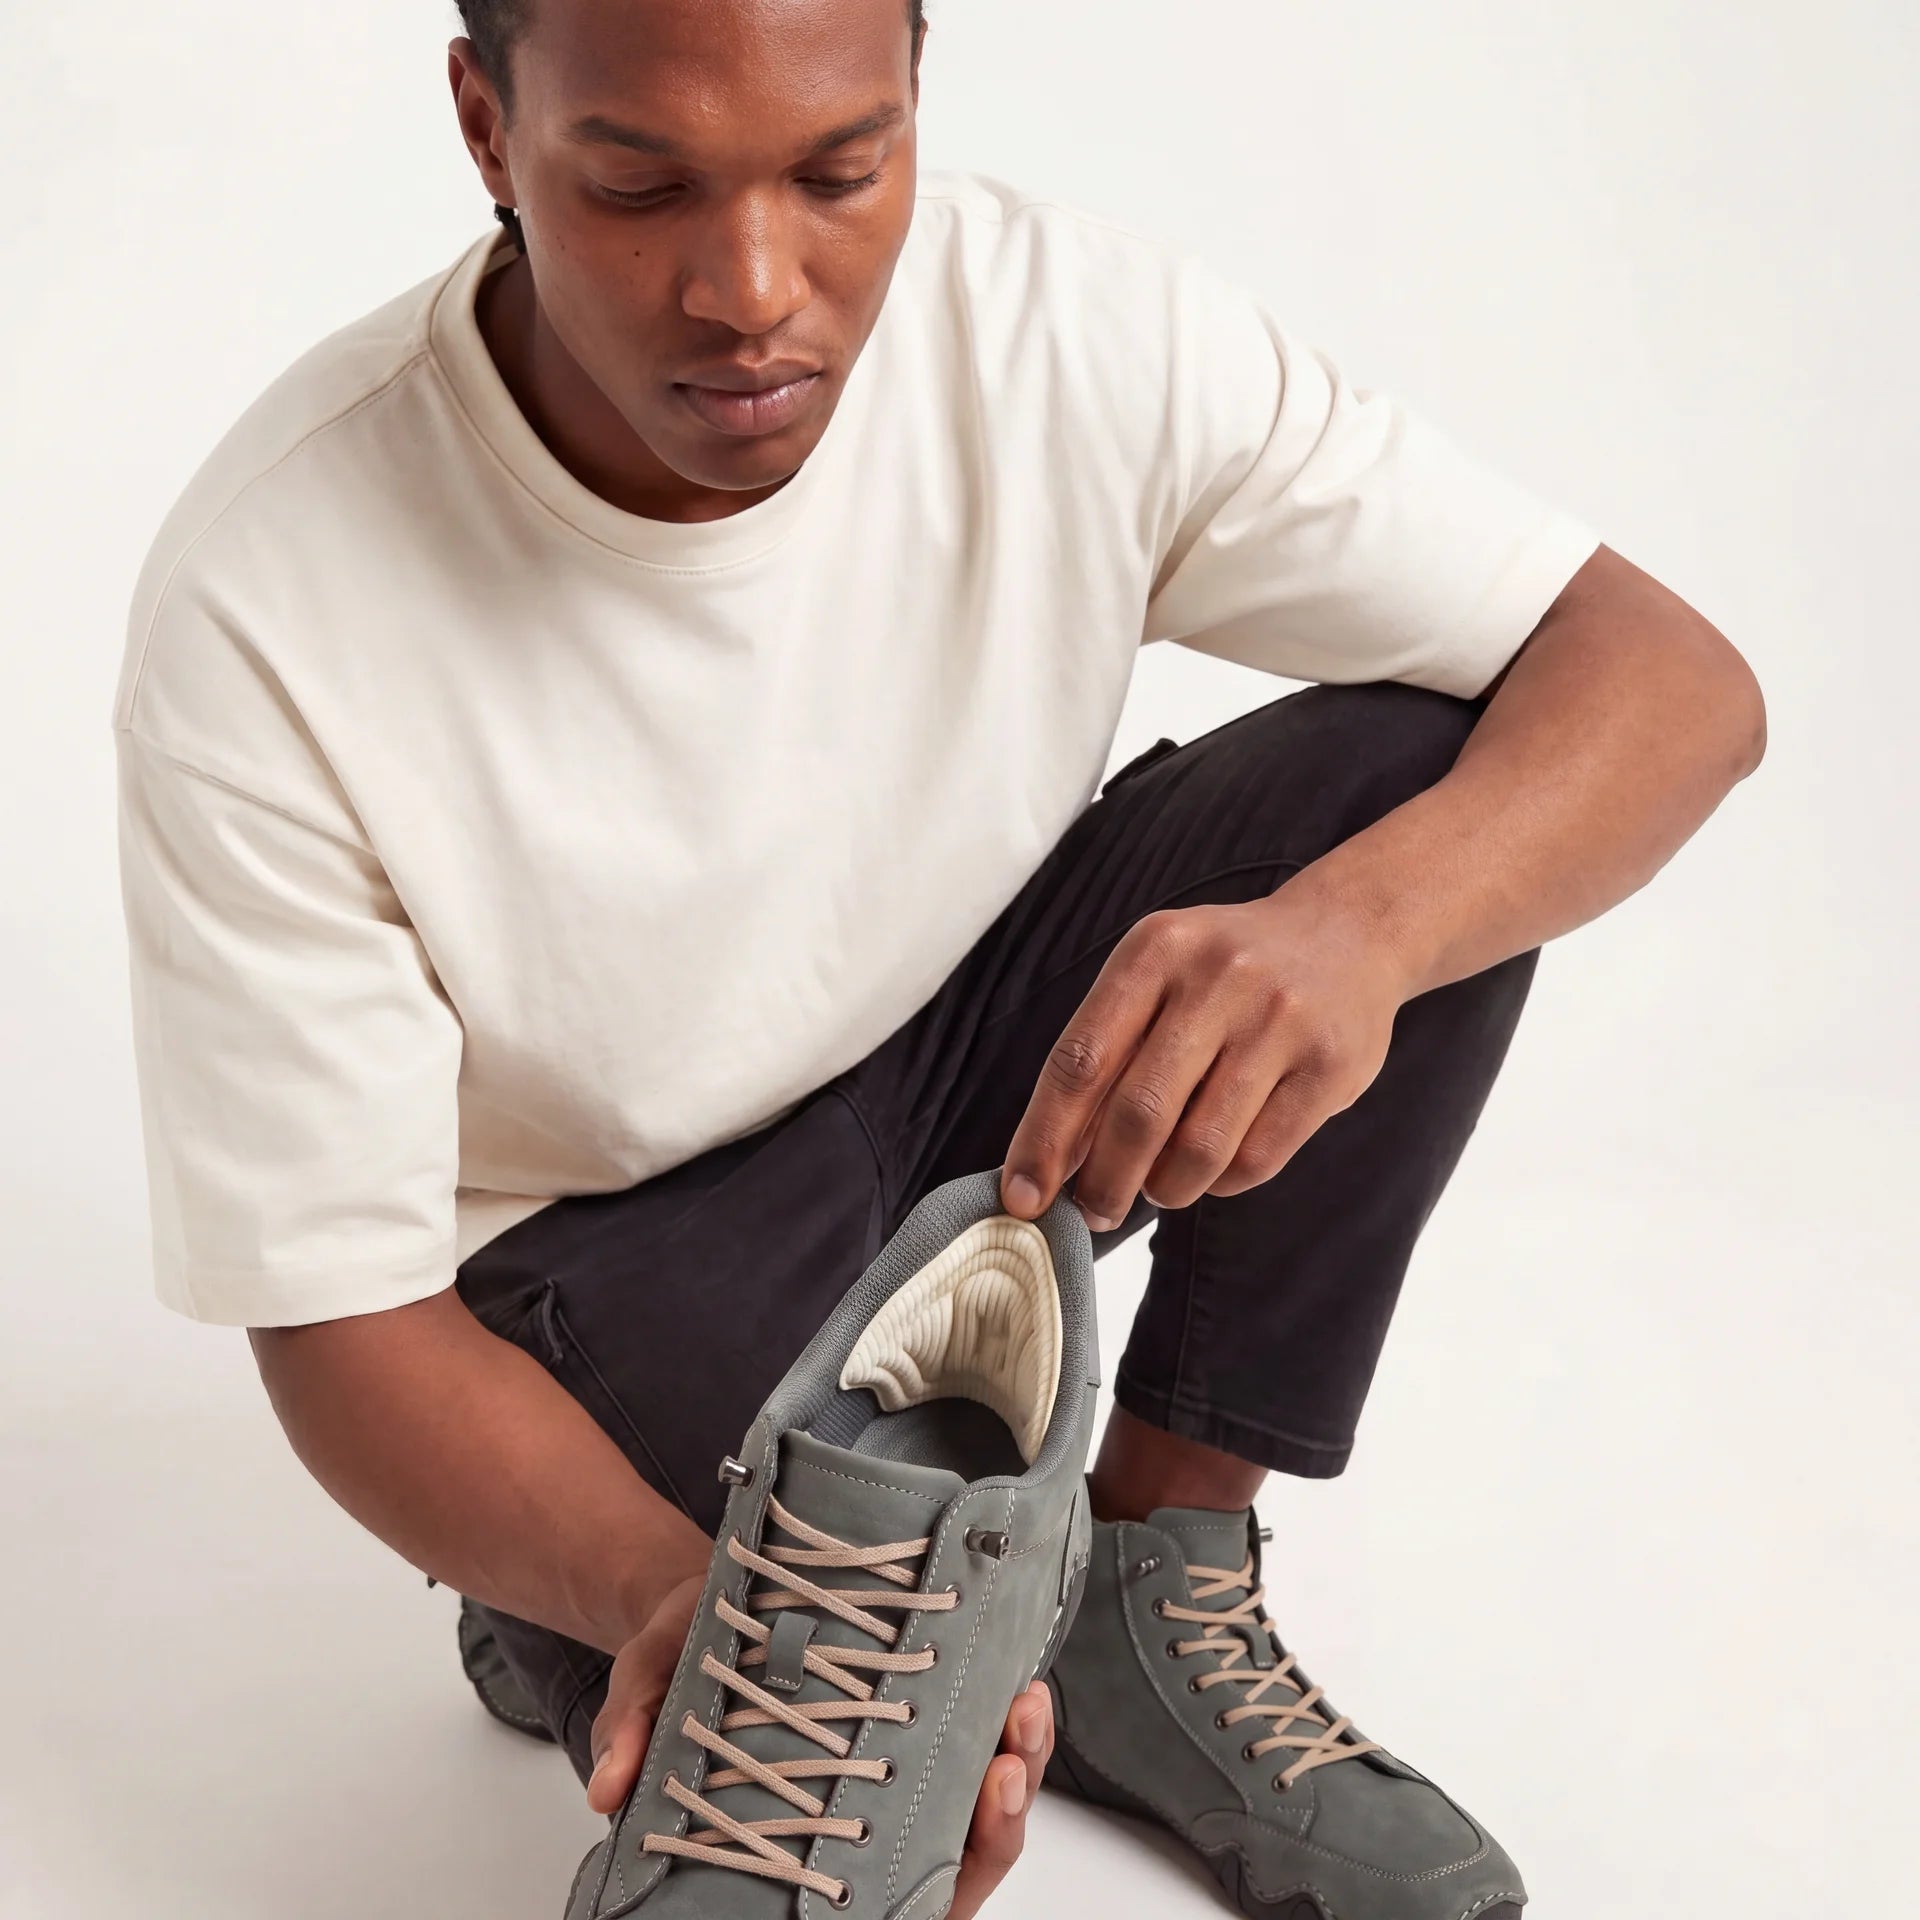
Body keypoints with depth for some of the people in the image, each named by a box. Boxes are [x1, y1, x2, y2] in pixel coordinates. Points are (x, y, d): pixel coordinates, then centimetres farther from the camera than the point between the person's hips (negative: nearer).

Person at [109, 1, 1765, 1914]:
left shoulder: (1067, 325, -21)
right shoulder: (263, 621, -29)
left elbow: (1676, 676, -20)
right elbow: (342, 1312, -22)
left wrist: (1356, 924, -42)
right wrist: (668, 1594, -44)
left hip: (983, 1060, 4)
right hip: (611, 1244, -4)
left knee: (1414, 765, -20)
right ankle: (573, 1637, 9)